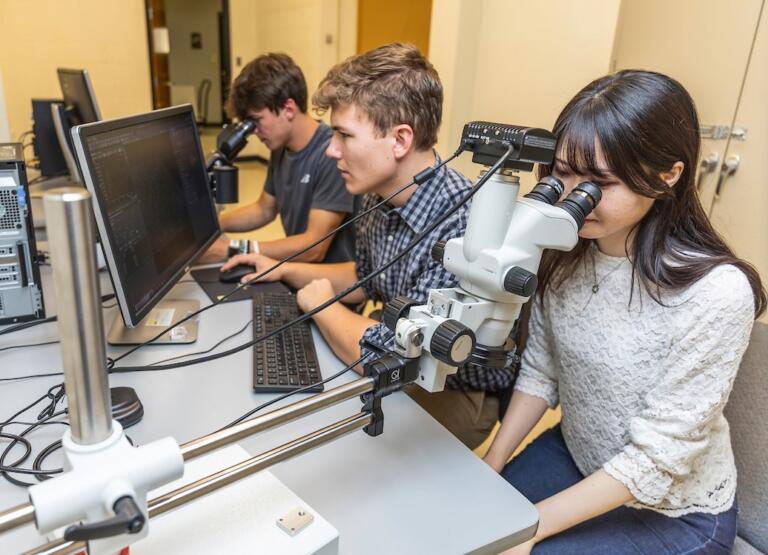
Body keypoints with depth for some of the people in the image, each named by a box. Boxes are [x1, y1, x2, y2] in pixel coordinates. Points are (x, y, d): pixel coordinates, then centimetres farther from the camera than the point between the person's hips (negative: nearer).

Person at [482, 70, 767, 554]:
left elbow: (658, 458, -24)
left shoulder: (714, 294, -29)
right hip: (575, 457, 5)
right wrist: (486, 470, -7)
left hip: (674, 513, -4)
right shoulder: (565, 251, -11)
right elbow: (540, 373, -2)